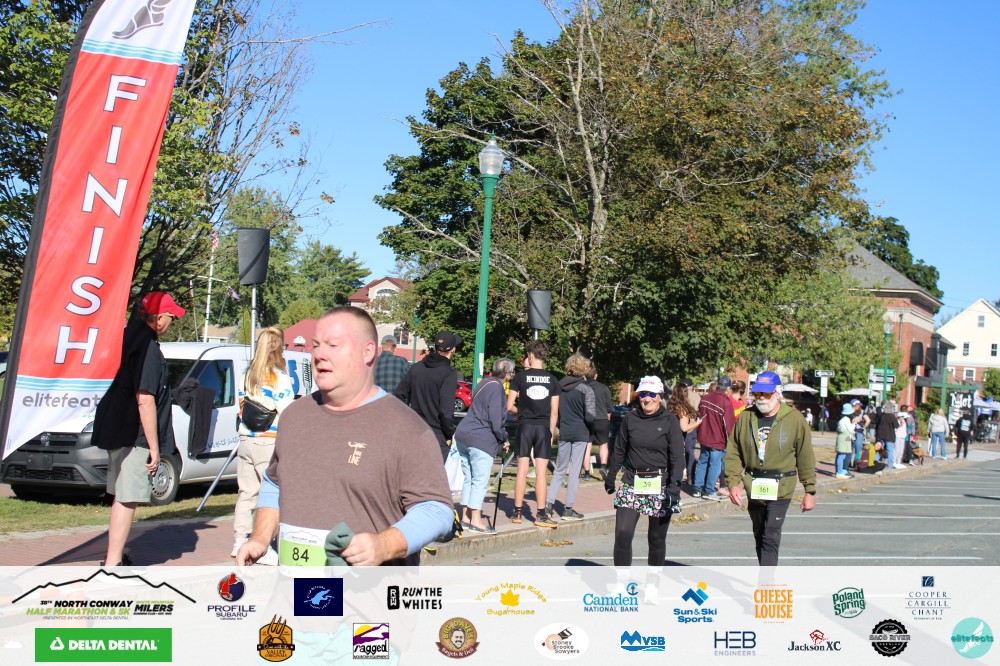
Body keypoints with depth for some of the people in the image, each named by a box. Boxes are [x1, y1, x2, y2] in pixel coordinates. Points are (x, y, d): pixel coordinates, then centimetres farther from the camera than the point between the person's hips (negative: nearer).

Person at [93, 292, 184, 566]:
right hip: (134, 437, -10)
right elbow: (145, 400, -22)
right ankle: (112, 565, -6)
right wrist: (154, 447, -19)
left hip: (117, 431, 10)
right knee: (127, 500, -7)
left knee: (123, 498, 18)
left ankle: (116, 557, 28)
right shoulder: (148, 346, -18)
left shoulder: (130, 336, 11)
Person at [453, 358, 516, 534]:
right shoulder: (496, 389, -13)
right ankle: (475, 521, -3)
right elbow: (495, 420, -16)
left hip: (463, 435, 9)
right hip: (481, 440, -9)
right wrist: (504, 439, 0)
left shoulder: (484, 382, 15)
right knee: (480, 481, -4)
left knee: (469, 478, 14)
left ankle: (466, 517, 19)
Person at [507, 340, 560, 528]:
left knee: (522, 470, 6)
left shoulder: (520, 377, -3)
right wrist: (551, 433, 11)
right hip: (543, 427, 0)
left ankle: (517, 512, 10)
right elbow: (554, 412, 3)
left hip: (525, 426, 0)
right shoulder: (552, 380, 3)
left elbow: (509, 406, -3)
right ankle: (541, 515, 0)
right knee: (541, 472, 0)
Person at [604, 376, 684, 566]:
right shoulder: (630, 419, 5)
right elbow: (619, 450, 15)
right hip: (632, 484, 2)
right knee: (622, 533, -11)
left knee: (657, 538, 8)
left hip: (660, 485, -1)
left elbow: (677, 456, -7)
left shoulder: (670, 421, -2)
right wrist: (611, 476, 18)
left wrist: (674, 486, -16)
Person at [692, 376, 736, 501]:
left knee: (702, 462, 15)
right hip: (718, 439, -6)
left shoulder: (705, 398, 0)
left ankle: (697, 488, 19)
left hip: (704, 437, 6)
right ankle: (709, 491, 7)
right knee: (715, 464, 3)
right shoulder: (726, 402, -20)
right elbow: (729, 424, -16)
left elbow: (699, 416, 11)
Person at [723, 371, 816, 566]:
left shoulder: (794, 419, -5)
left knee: (771, 538, -12)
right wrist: (733, 483, -4)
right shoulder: (746, 417, 2)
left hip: (781, 489, -4)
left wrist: (810, 490, -1)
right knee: (759, 537, 15)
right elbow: (733, 453, 5)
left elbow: (806, 458, -1)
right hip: (754, 489, 4)